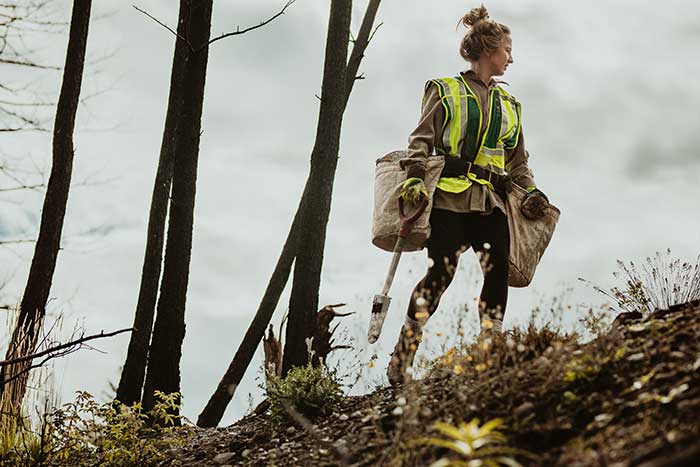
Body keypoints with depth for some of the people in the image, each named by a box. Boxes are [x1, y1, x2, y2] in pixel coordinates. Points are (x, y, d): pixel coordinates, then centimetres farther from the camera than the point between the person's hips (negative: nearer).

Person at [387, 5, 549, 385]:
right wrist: (414, 178, -15)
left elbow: (518, 161, 25)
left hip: (491, 201, 5)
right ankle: (400, 361, -9)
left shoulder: (508, 104, 25)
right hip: (449, 196, -5)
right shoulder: (445, 91, 10)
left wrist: (530, 193, 7)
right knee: (441, 273, -14)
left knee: (498, 272, -12)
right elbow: (421, 140, 2)